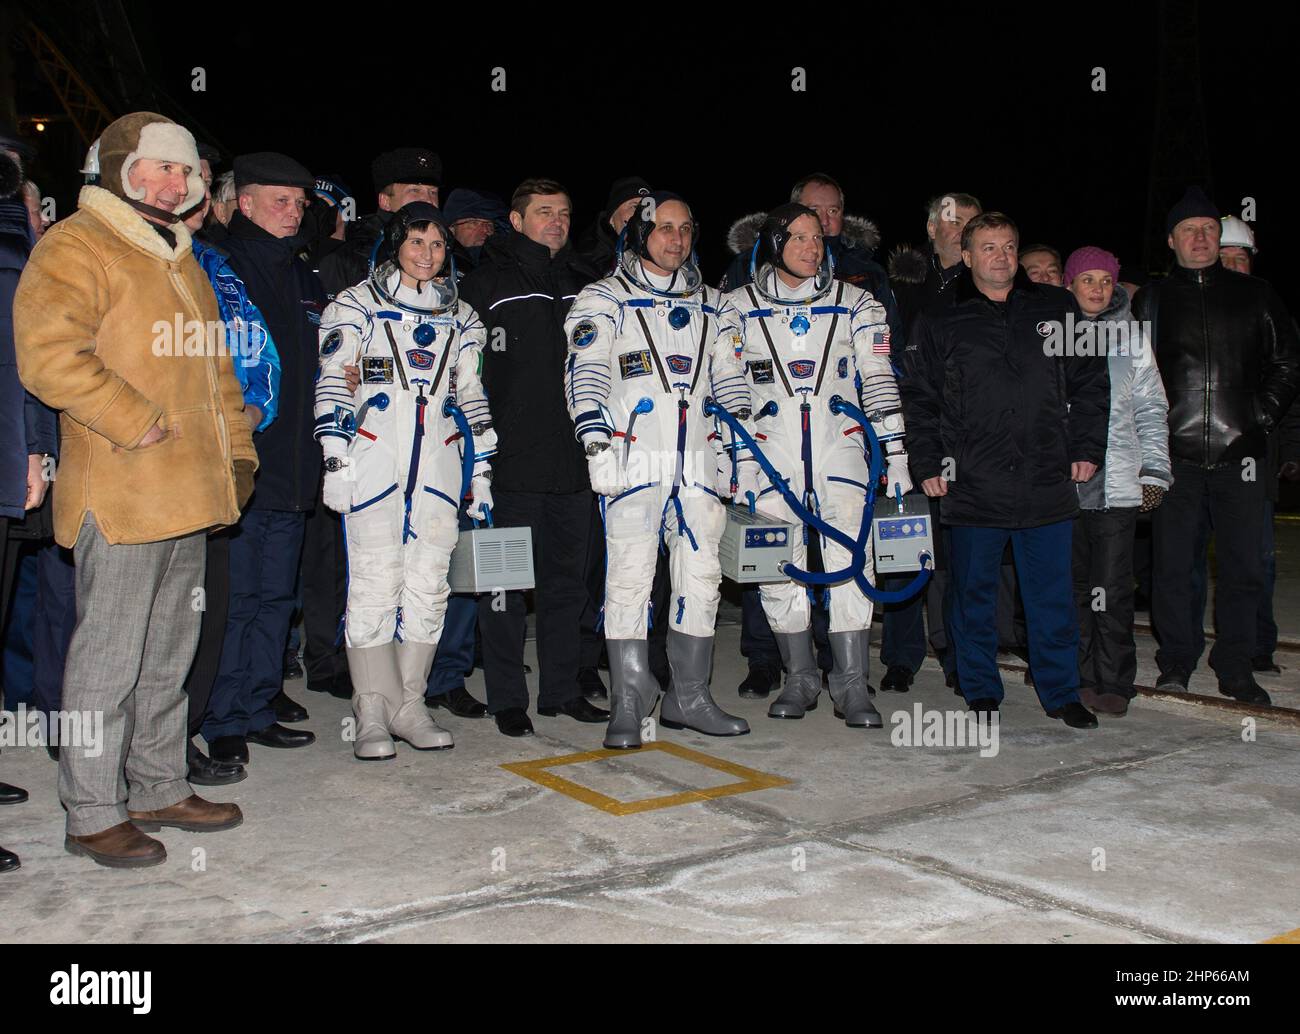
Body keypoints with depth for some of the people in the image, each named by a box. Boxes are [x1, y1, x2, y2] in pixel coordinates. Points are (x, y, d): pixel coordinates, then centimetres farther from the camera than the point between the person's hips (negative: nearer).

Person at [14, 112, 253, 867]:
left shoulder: (180, 258, 21)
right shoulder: (75, 249, -6)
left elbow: (215, 367, 25)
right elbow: (48, 356, -20)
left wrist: (237, 450, 15)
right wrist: (136, 423, -20)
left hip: (188, 492, 9)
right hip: (118, 494, -8)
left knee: (170, 652, 15)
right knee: (110, 656, -3)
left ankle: (160, 789, 27)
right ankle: (93, 813, 8)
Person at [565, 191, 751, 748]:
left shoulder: (712, 306, 19)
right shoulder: (603, 299, 5)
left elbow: (731, 381, 20)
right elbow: (585, 370, -6)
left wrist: (745, 450, 12)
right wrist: (593, 433, -20)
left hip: (700, 459, 5)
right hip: (633, 458, -5)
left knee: (701, 576, 4)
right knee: (630, 579, -7)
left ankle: (689, 698, 14)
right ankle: (628, 706, 0)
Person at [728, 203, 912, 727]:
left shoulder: (853, 303, 8)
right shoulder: (738, 307, 6)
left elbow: (878, 380, 7)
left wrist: (896, 453, 1)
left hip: (840, 449, 0)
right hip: (770, 454, 0)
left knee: (850, 563, -8)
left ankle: (852, 685, -1)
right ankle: (800, 679, 15)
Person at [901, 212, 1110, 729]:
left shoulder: (1057, 309, 10)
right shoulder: (938, 323, 6)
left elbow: (1090, 382, 12)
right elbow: (919, 399, 6)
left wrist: (1086, 448, 6)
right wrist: (927, 465, -1)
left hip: (1048, 484, 1)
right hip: (972, 486, -1)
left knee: (1053, 593, 6)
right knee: (974, 593, 7)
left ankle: (1061, 692, 19)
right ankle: (981, 692, 20)